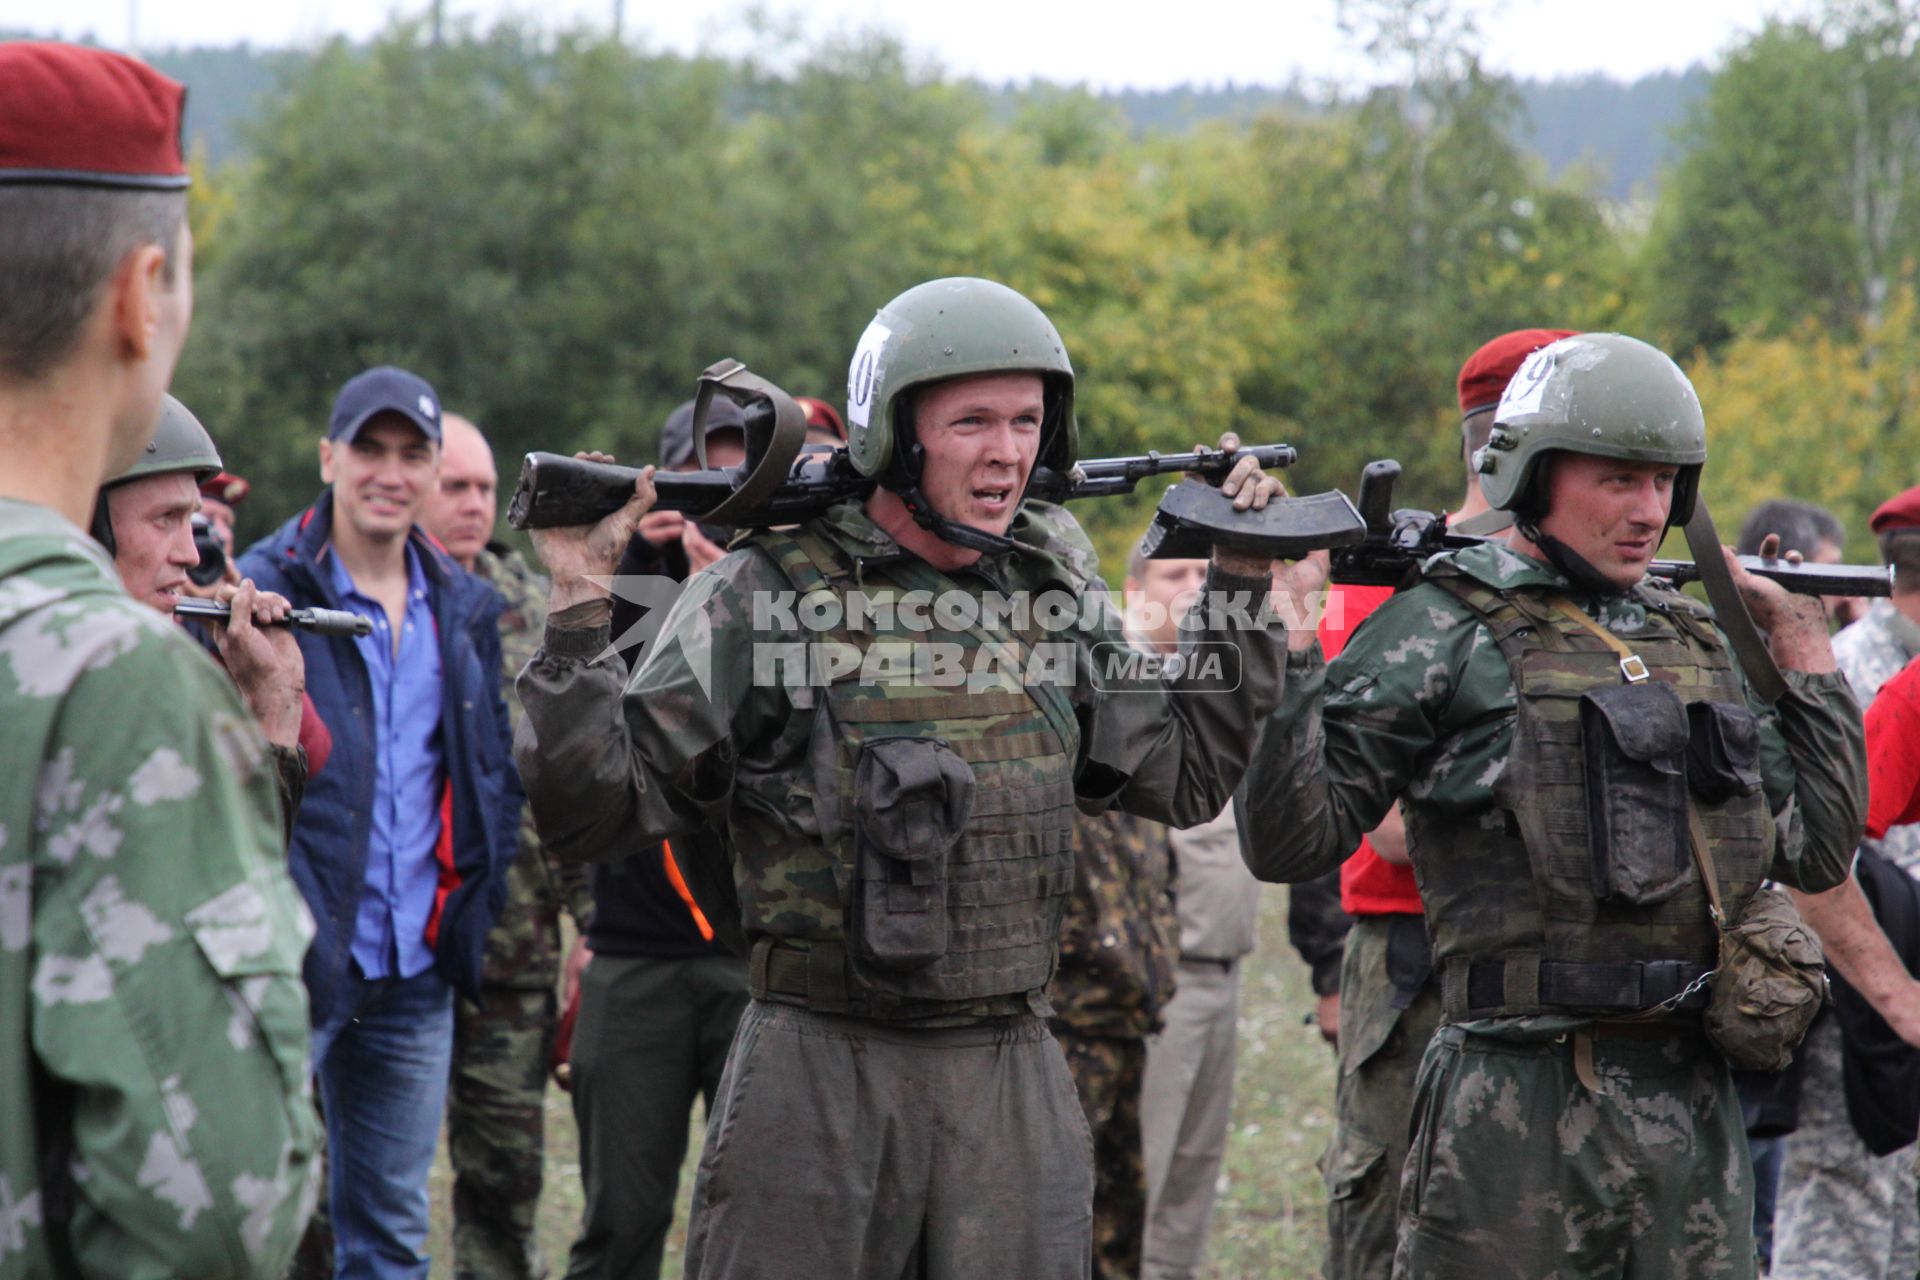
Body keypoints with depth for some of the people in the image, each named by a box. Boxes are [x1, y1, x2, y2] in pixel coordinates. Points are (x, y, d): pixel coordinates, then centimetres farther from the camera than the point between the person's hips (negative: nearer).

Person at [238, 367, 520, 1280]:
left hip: (417, 971, 5)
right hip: (290, 962, -5)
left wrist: (474, 899, 6)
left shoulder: (467, 609, 12)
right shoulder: (258, 592, -6)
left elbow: (494, 772, 19)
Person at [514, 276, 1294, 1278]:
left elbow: (1188, 776, 20)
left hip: (1013, 1074, 4)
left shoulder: (1055, 597, 9)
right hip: (821, 1074, -4)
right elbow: (590, 810, -9)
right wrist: (578, 609, -19)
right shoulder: (767, 598, -7)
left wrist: (1240, 584, 15)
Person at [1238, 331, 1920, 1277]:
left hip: (1696, 1112, 6)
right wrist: (1285, 652, -17)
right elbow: (1291, 841, -7)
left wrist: (1804, 639, 17)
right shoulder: (1443, 631, -2)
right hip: (1519, 1112, -6)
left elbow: (1814, 846, 18)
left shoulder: (1695, 641, 17)